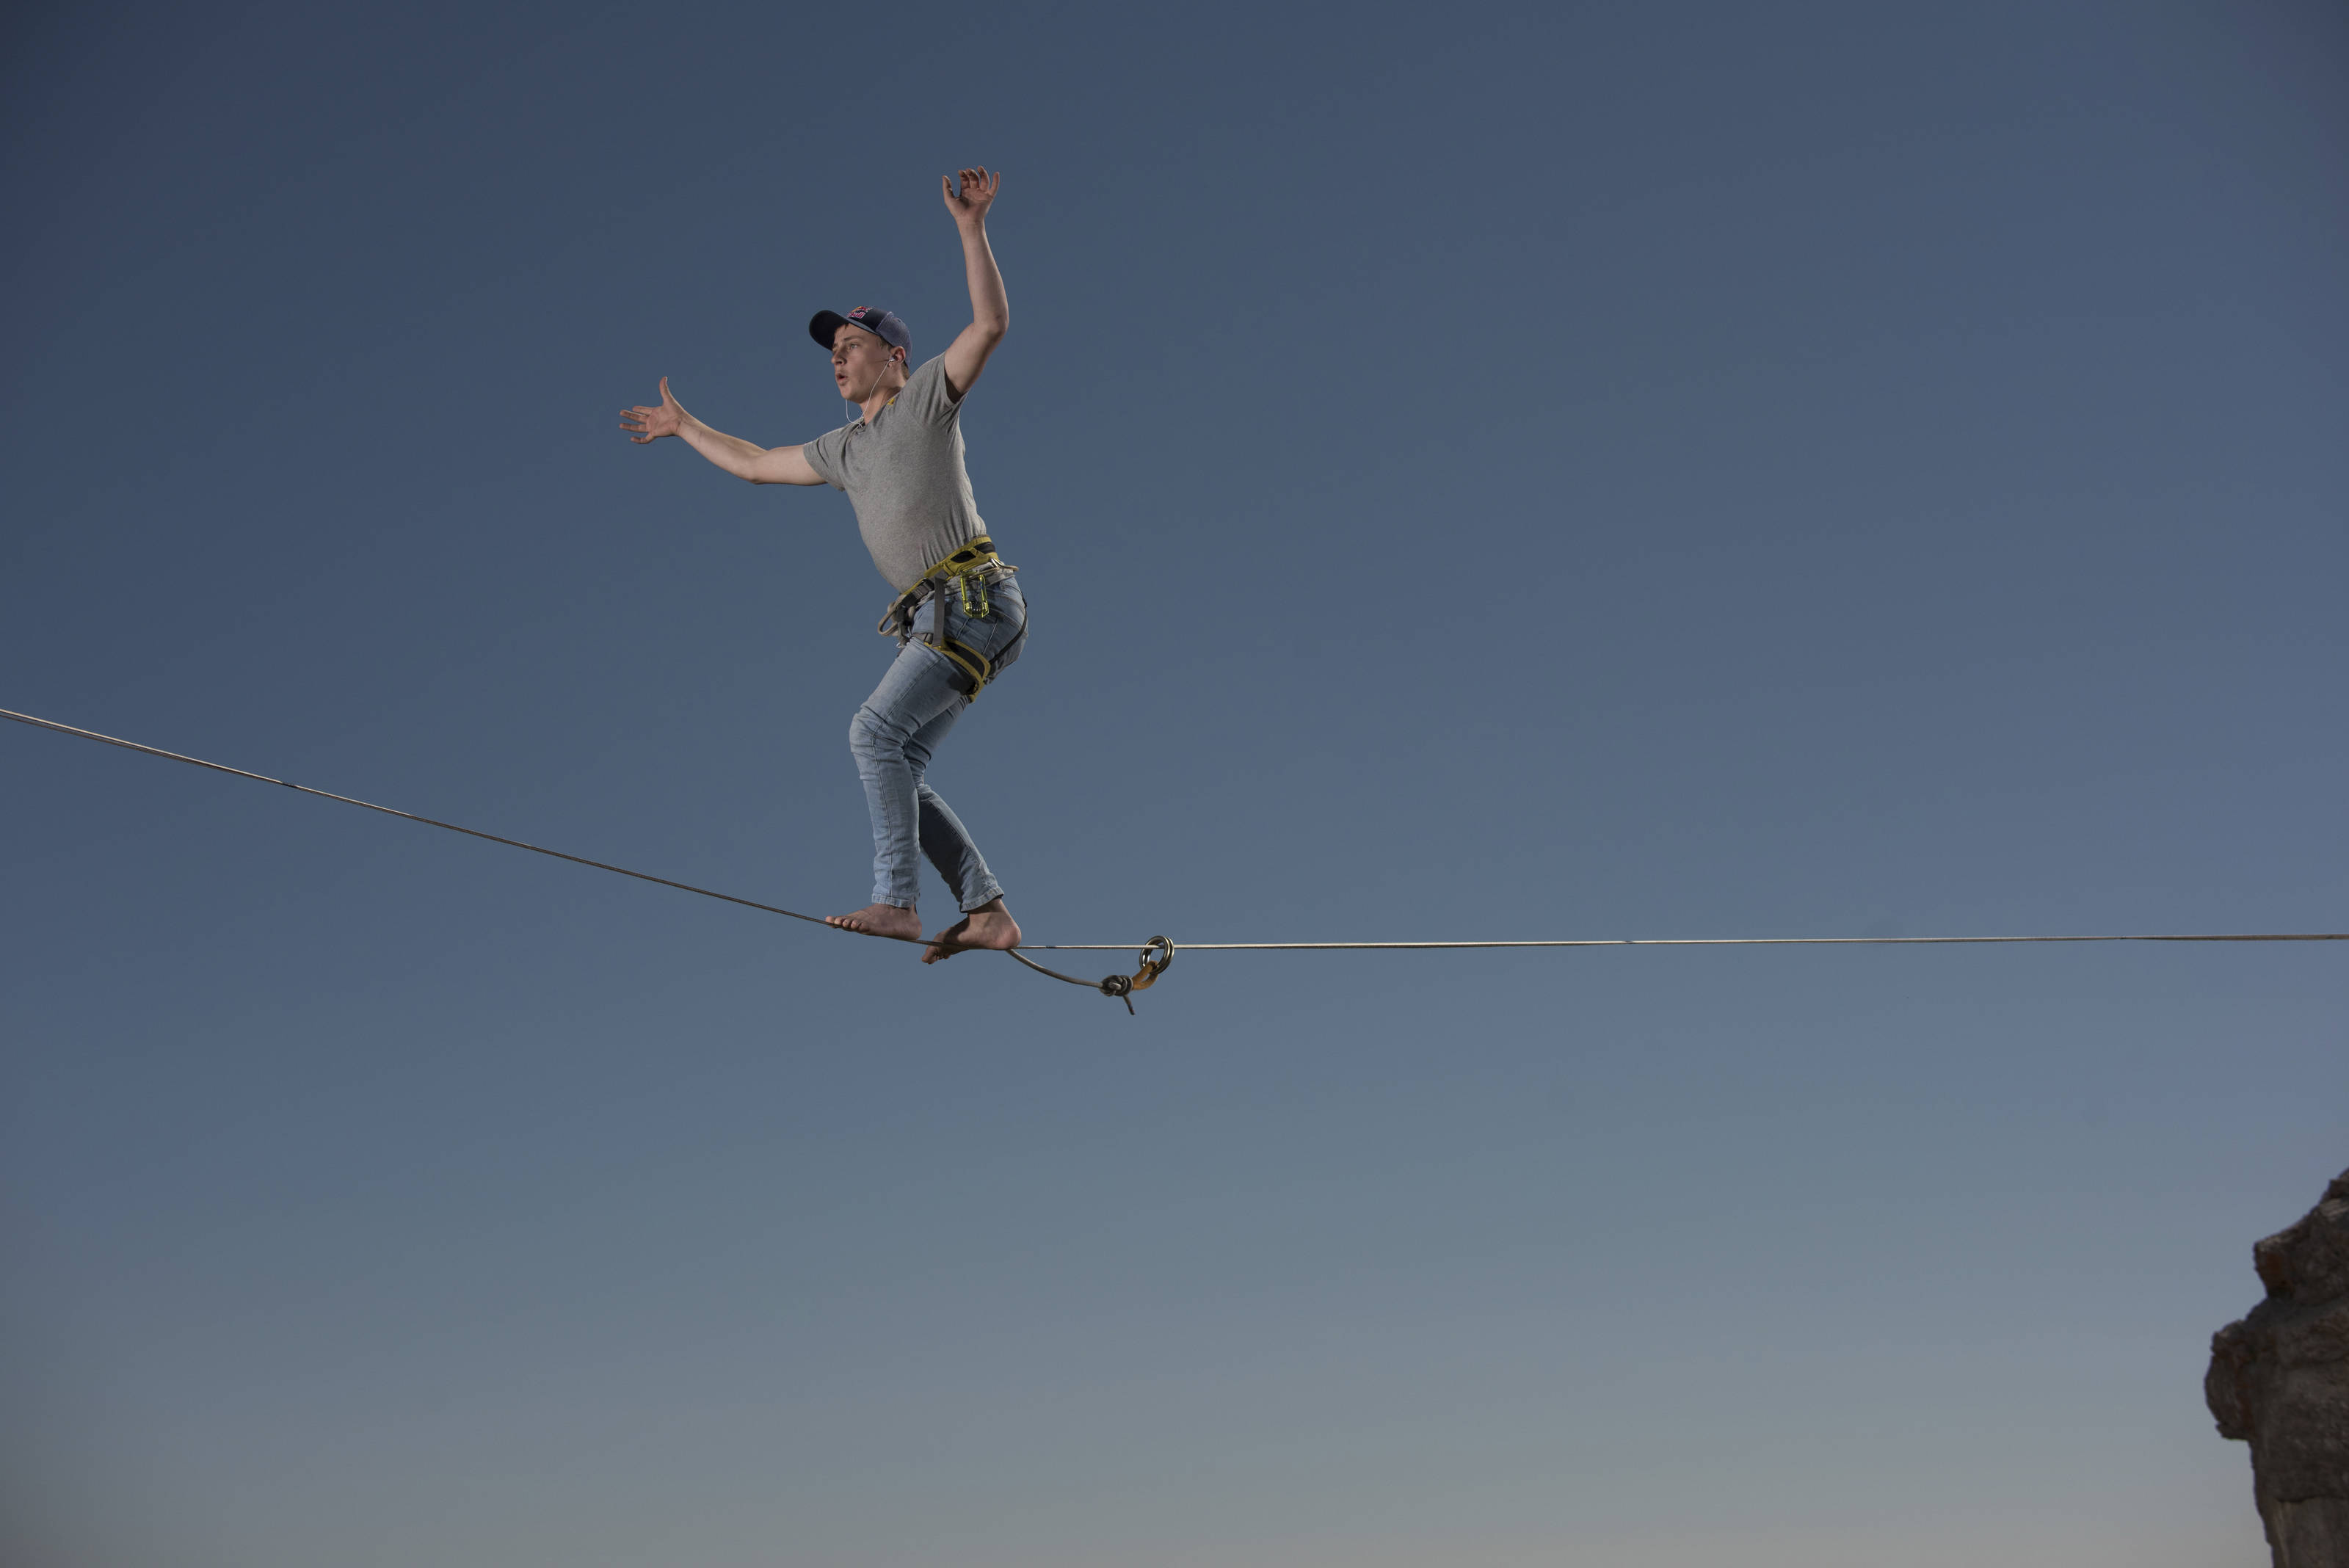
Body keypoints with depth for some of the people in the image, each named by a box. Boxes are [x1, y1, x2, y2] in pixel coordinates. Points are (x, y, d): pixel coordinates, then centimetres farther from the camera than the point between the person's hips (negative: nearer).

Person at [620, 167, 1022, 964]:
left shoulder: (928, 396, 5)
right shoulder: (844, 449, 25)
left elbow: (991, 324, -10)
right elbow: (755, 464, 37)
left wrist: (971, 226, -17)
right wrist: (683, 428, 44)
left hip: (975, 600, -8)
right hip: (939, 619, 8)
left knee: (875, 731, -19)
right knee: (899, 770, -1)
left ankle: (895, 901, -21)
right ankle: (987, 910, -4)